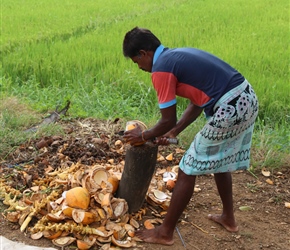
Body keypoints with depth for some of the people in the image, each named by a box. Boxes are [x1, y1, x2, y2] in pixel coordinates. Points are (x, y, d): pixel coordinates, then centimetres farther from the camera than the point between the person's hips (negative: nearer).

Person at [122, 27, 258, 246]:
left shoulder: (161, 69, -8)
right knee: (220, 160, 29)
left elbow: (168, 120, -6)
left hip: (229, 110, -10)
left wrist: (144, 136, 12)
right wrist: (173, 133, 24)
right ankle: (229, 218, 44)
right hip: (247, 98, 10)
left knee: (188, 170, 3)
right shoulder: (179, 56, 19)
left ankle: (165, 232, 16)